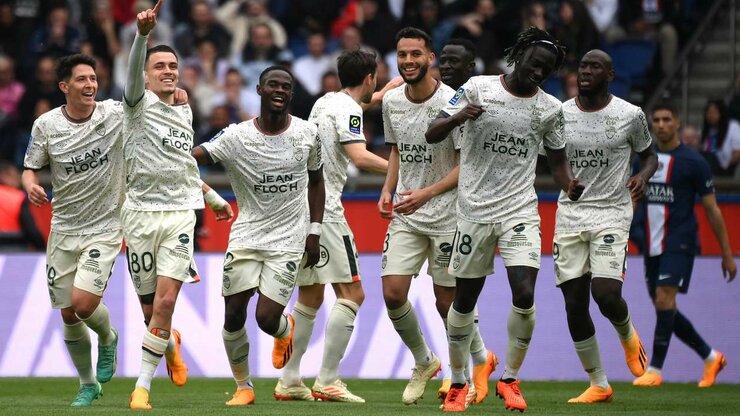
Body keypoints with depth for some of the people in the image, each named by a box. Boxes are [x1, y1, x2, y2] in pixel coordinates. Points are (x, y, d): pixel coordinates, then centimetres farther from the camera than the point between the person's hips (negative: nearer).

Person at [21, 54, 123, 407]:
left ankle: (107, 337, 18)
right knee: (68, 314, 6)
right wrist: (31, 185, -17)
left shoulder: (116, 115, -9)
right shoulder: (45, 125, -4)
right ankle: (88, 384, 27)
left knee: (83, 303, -18)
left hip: (104, 228, -2)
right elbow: (31, 168, 6)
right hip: (63, 229, 2)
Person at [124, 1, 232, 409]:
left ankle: (142, 387, -7)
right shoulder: (140, 105, -2)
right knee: (149, 306, 4)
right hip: (141, 214, -3)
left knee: (165, 300, -12)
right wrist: (143, 33, -42)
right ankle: (170, 344, 38)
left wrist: (214, 198, 38)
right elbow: (133, 73, -24)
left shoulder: (184, 111, 15)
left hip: (180, 214, 3)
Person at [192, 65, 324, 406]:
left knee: (267, 318, -9)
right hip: (246, 235, 1)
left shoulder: (307, 134, 0)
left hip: (288, 240, -1)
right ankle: (243, 387, 18)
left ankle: (286, 328, 29)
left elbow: (315, 181, 13)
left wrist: (314, 232, 6)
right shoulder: (236, 137, -7)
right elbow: (195, 156, -19)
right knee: (233, 316, -3)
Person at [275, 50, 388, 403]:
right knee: (351, 294, -8)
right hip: (322, 208, -9)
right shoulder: (347, 108, -9)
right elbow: (359, 157, -22)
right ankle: (327, 382, -14)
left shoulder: (324, 102, 18)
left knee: (310, 298, 14)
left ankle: (289, 381, 12)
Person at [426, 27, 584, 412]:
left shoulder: (550, 109, 3)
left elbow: (557, 161, 14)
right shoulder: (477, 89, -3)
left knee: (524, 296, -15)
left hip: (520, 211, 1)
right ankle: (457, 384, 25)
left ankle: (510, 380, 3)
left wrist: (570, 186, -8)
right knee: (465, 299, 8)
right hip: (474, 209, -1)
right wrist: (458, 117, -24)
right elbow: (431, 135, -3)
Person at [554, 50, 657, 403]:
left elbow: (649, 154, 12)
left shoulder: (630, 116, -2)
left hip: (611, 212, -3)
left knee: (605, 293, -19)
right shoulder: (559, 115, 3)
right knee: (574, 303, -1)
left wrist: (644, 175, -9)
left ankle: (628, 336, 18)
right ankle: (599, 385, 12)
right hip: (570, 212, 3)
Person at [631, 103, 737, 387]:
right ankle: (710, 357, 24)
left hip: (679, 243, -6)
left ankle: (654, 370, -16)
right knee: (665, 309, 7)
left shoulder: (693, 162, -4)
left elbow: (712, 210, -1)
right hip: (652, 244, 6)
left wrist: (727, 254, -1)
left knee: (664, 300, -19)